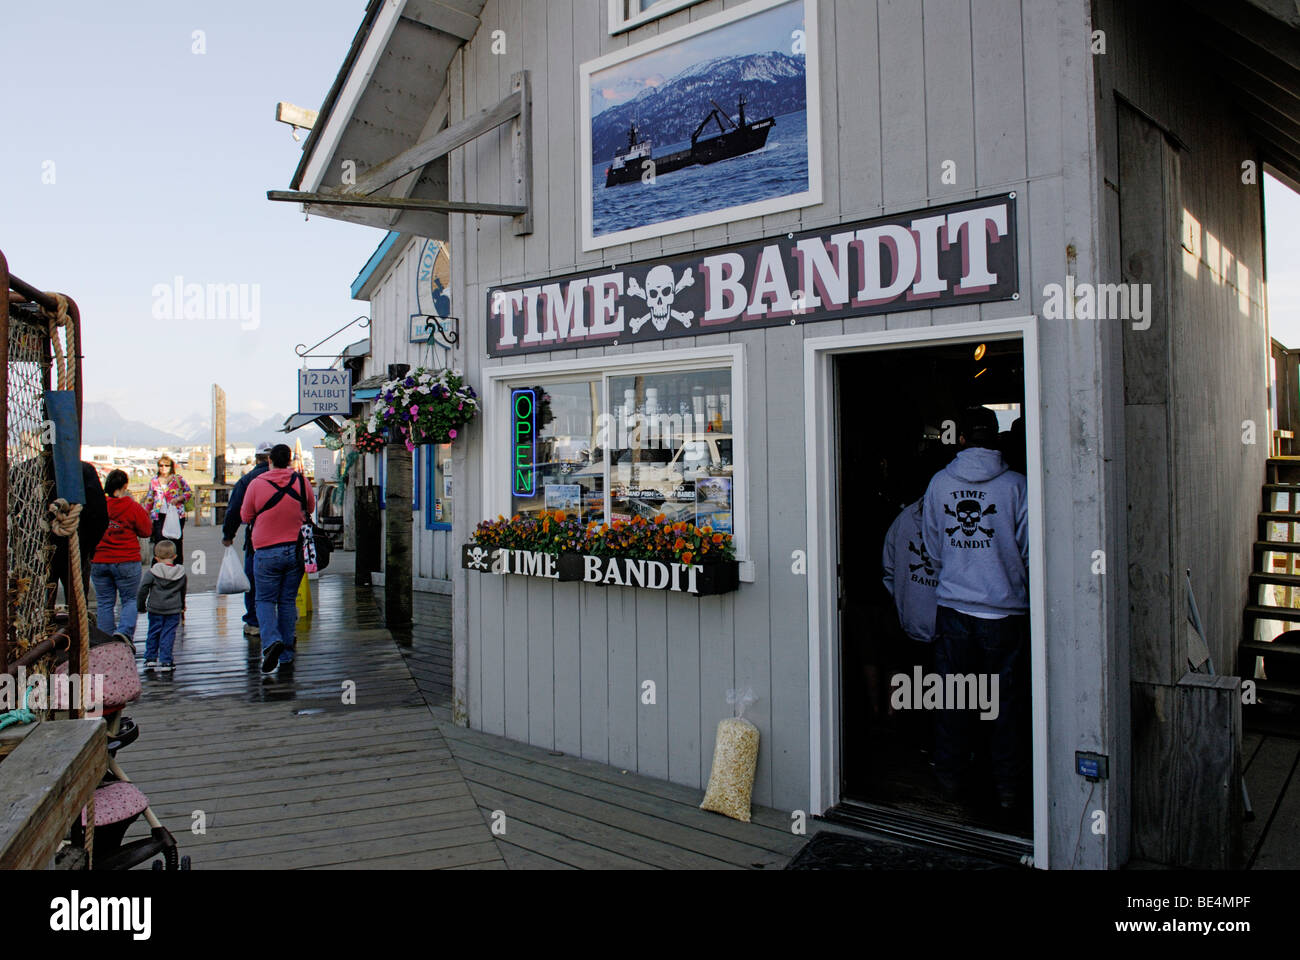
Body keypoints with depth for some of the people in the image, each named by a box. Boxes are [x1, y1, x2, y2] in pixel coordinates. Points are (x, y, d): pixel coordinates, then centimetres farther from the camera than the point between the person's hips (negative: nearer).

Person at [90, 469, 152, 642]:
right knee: (130, 600, 9)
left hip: (99, 562, 3)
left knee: (104, 602, 11)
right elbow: (145, 531, 0)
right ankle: (124, 631, -15)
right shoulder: (133, 507, -10)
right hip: (126, 562, -3)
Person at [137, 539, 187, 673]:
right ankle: (165, 662, 2)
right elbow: (183, 591, 15)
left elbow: (142, 591, -9)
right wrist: (182, 604, 31)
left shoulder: (151, 572, -9)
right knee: (168, 634, 4)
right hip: (174, 610, 1)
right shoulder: (181, 573, 0)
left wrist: (140, 606, 6)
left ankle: (150, 659, 22)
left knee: (153, 633, 14)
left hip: (155, 609, -1)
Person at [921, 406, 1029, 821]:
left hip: (952, 607, 2)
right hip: (1005, 612, -2)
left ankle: (952, 779, 25)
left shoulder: (939, 483, 0)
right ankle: (1009, 794, 13)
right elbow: (1031, 552, -3)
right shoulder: (1016, 485, -8)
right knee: (1006, 703, 7)